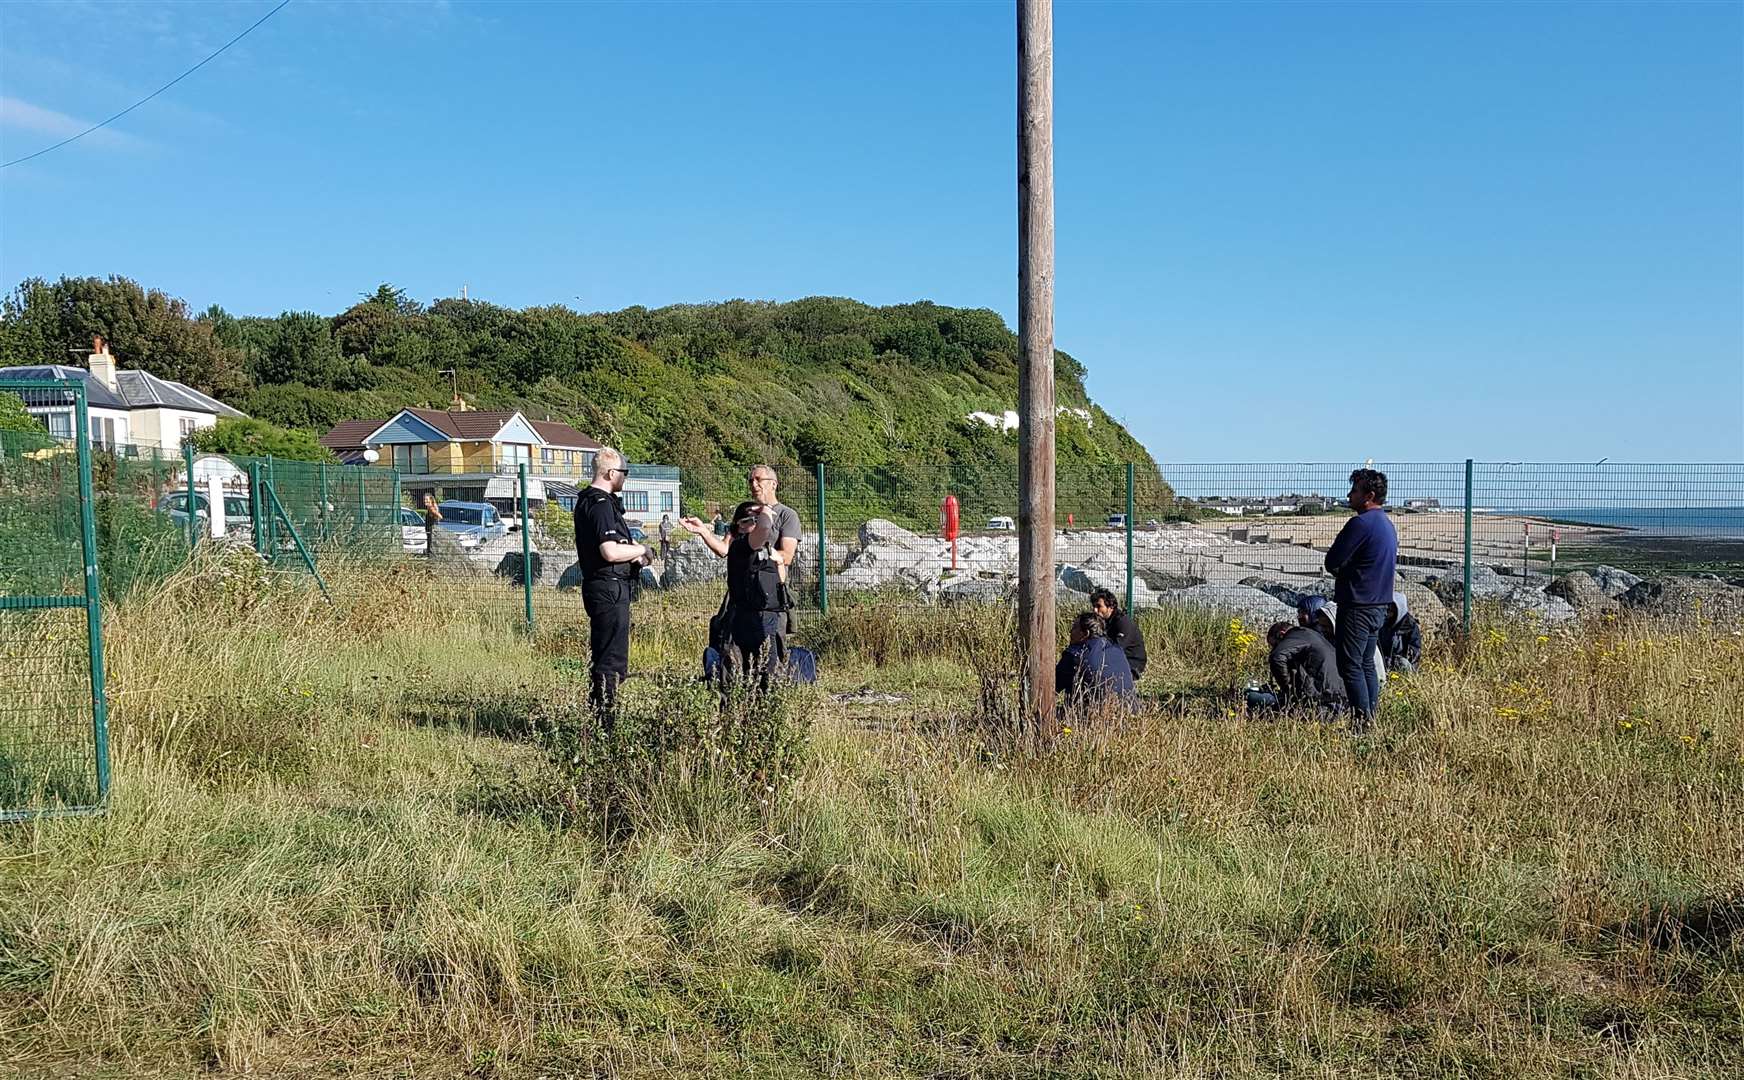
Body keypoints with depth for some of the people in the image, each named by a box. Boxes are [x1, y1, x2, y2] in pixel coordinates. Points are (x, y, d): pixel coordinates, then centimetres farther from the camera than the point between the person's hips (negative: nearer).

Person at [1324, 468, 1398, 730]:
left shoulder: (1361, 524, -17)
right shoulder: (1387, 525, 14)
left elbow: (1332, 562, -16)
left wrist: (1341, 571, 6)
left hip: (1358, 605, -10)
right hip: (1379, 603, 10)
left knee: (1350, 665, -5)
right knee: (1367, 663, 15)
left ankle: (1361, 721, -5)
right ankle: (1371, 717, 17)